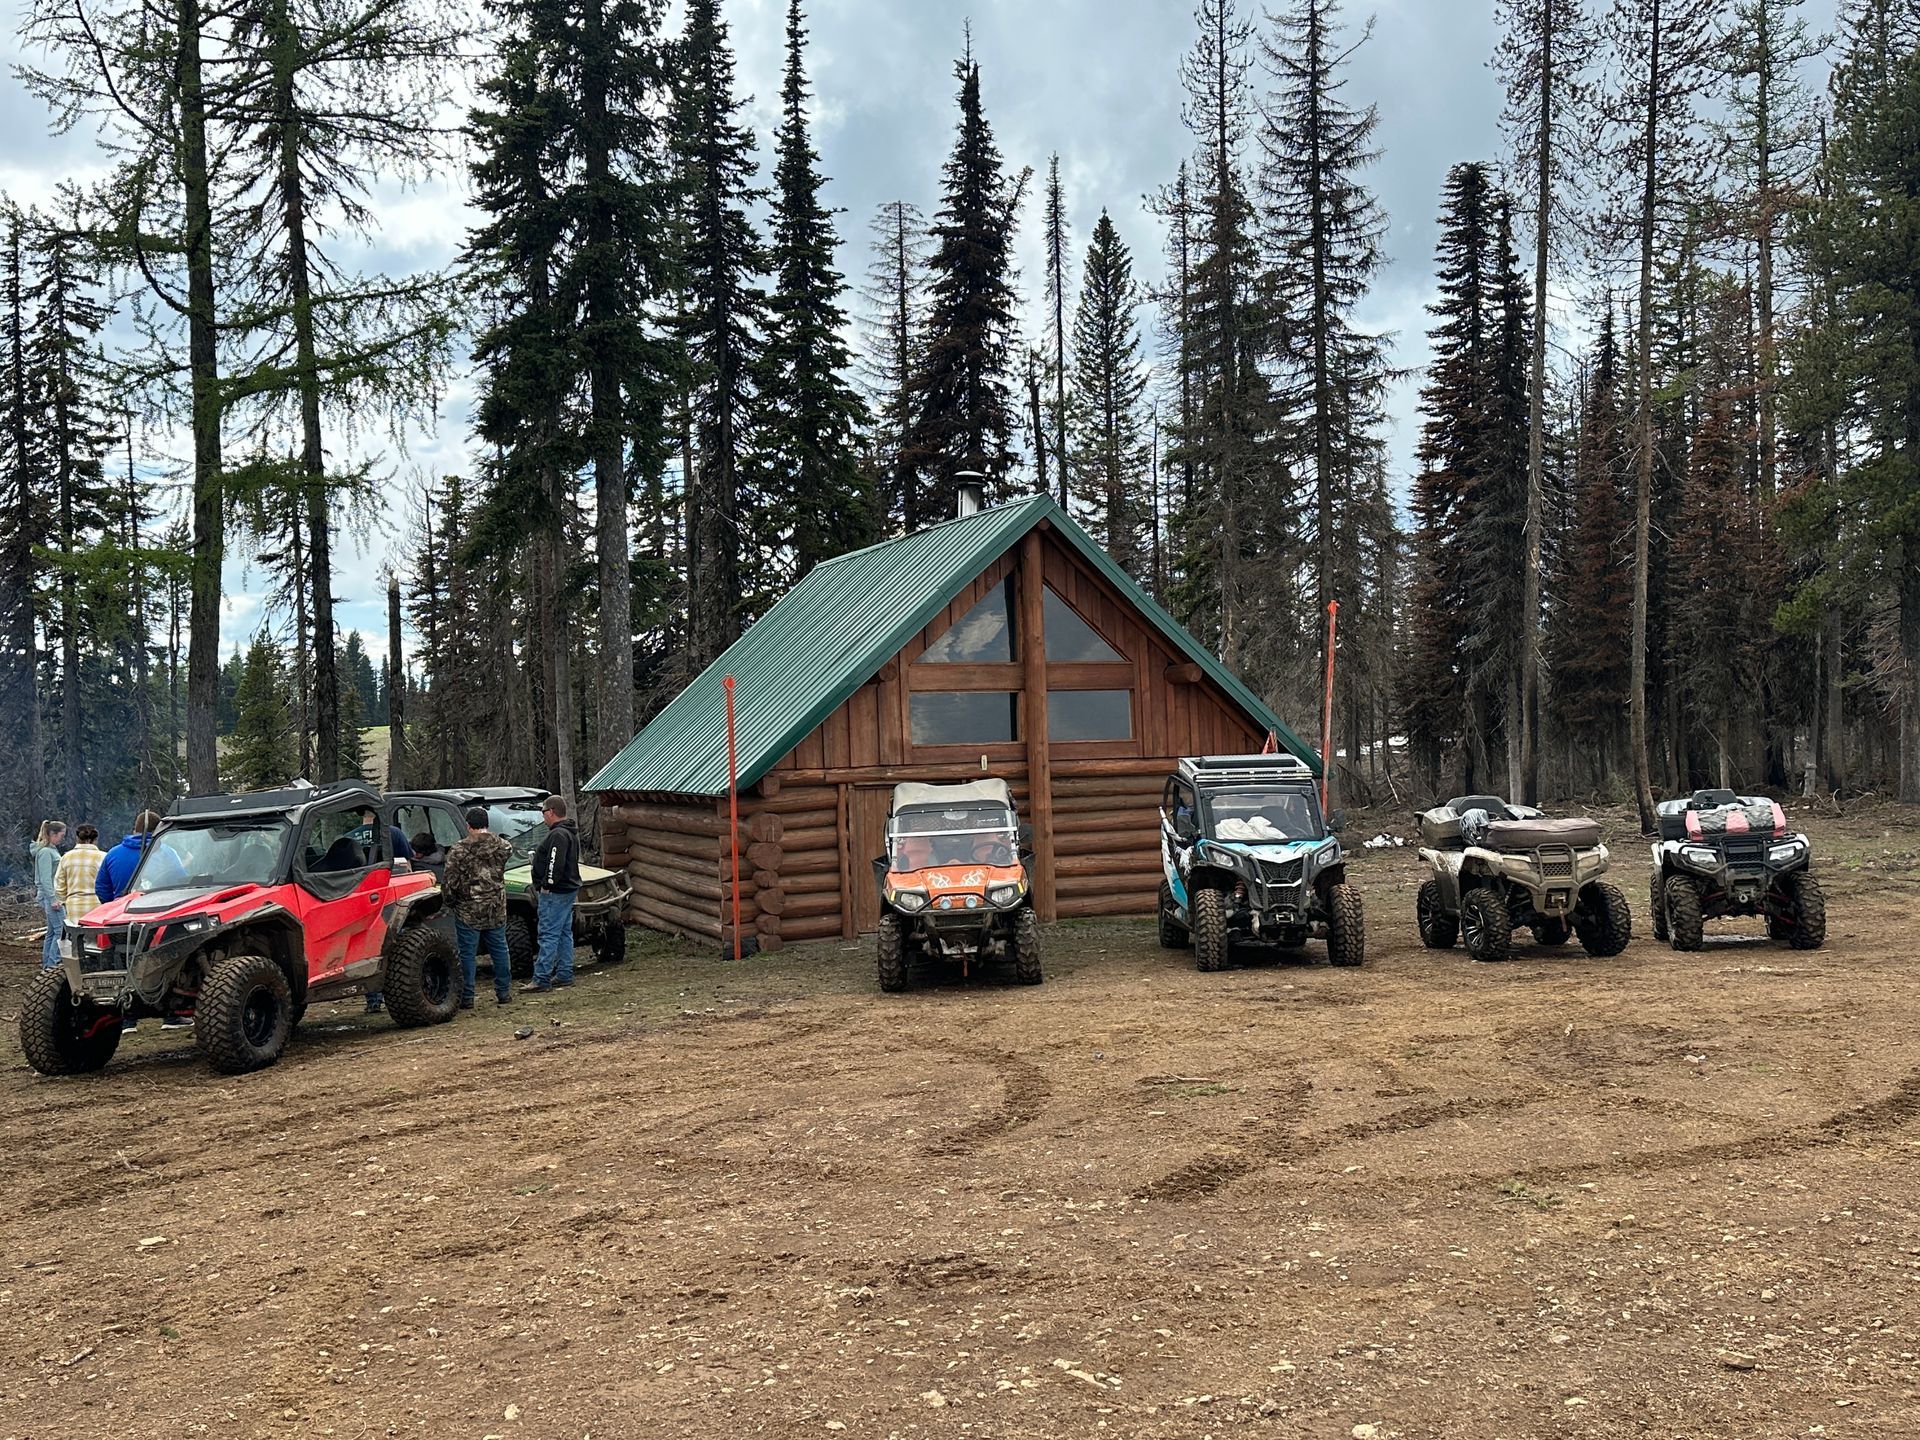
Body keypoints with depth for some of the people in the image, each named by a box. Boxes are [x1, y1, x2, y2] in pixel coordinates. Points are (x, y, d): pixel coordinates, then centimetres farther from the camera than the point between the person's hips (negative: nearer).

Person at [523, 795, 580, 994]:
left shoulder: (558, 835, -18)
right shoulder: (571, 833, 16)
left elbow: (555, 864, -26)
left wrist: (546, 886, -19)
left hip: (555, 893, -11)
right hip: (568, 889, 11)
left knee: (549, 935, -9)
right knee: (564, 933, 13)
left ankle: (542, 980, -9)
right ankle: (564, 975, 18)